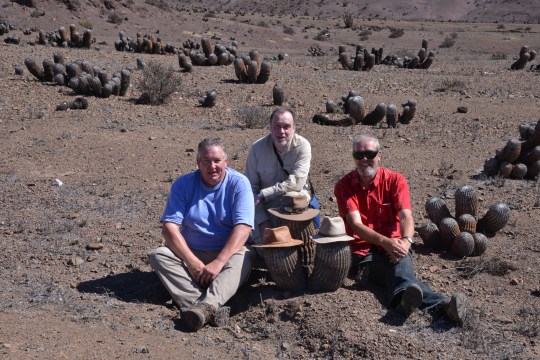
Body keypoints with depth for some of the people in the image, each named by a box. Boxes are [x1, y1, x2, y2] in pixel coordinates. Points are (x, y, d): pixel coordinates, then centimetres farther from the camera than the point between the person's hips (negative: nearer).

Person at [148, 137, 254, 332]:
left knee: (242, 260, -33)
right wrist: (192, 262, -22)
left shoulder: (239, 183, -7)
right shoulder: (183, 184, -2)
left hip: (228, 252, -2)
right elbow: (169, 227, -10)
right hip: (190, 253, 2)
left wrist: (218, 263, -27)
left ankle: (207, 305, -57)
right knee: (158, 256, -24)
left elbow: (243, 228, -17)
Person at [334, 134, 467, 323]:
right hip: (363, 248, -2)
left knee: (401, 267, -33)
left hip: (394, 244, 2)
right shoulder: (344, 185, 1)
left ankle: (405, 301, -67)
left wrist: (406, 240, -33)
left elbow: (405, 215, -10)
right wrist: (385, 242, -29)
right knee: (399, 271, -32)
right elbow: (355, 223, -12)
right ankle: (441, 303, -61)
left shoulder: (395, 180, 4)